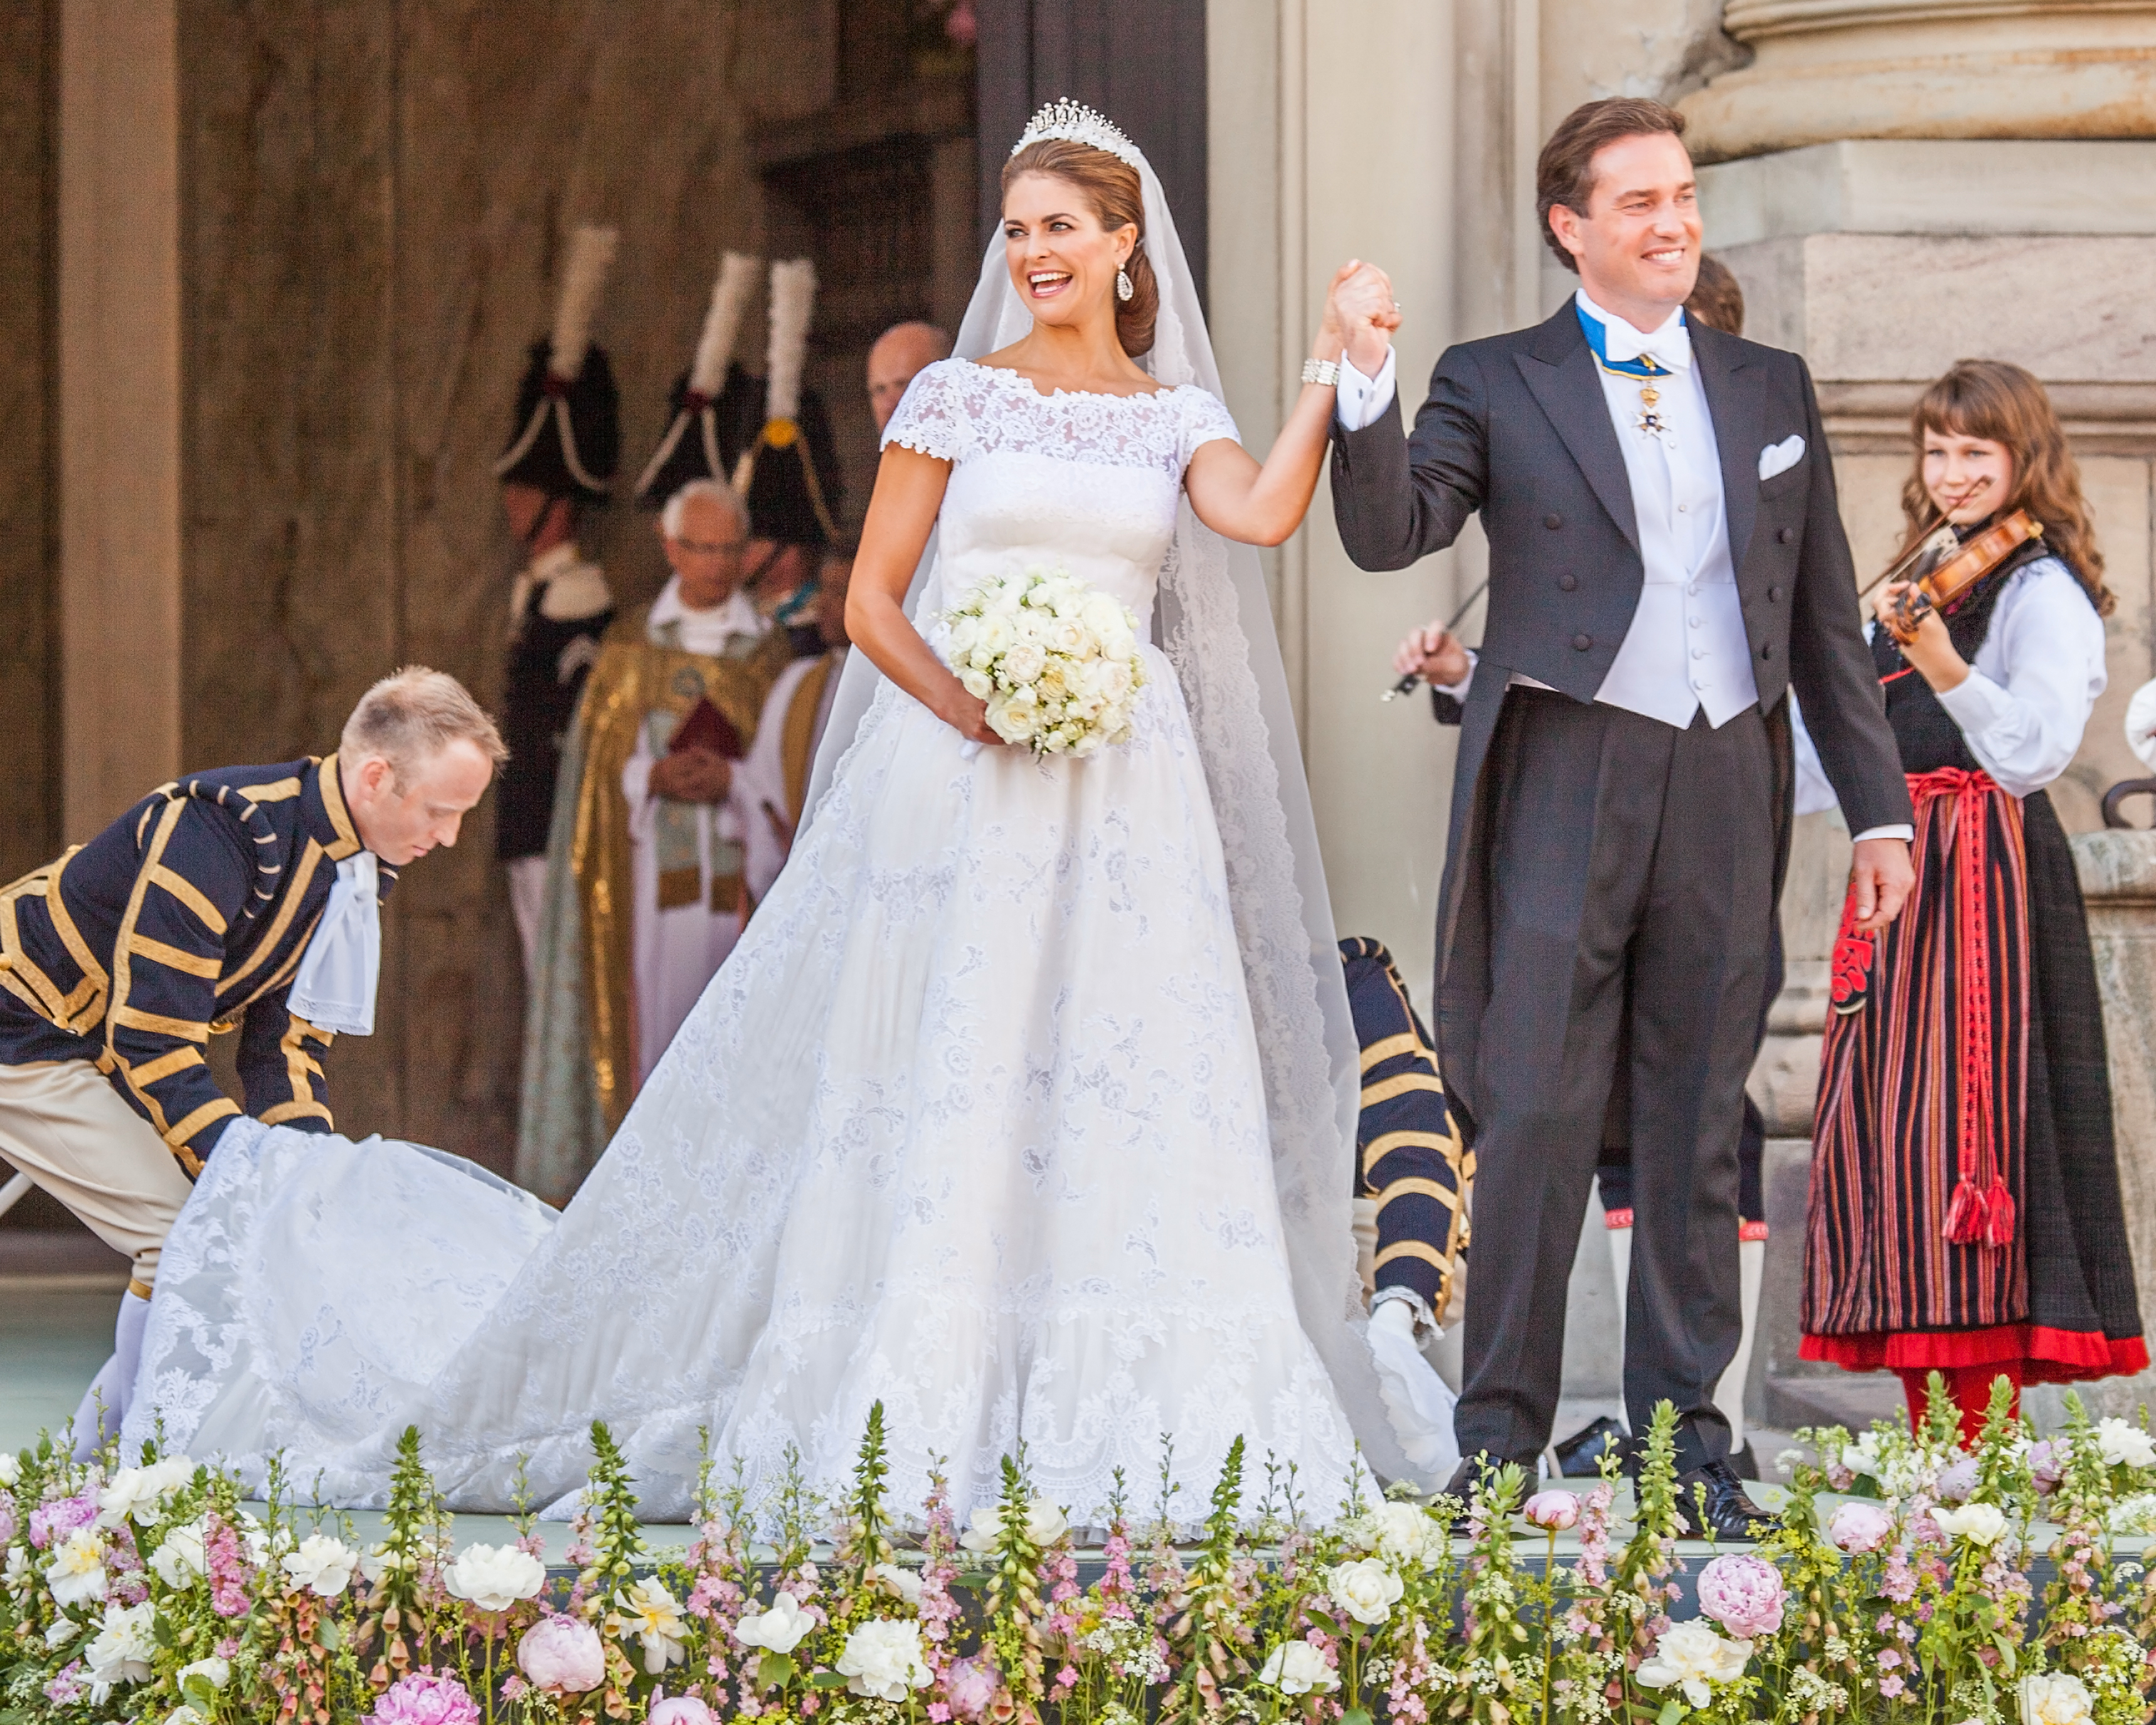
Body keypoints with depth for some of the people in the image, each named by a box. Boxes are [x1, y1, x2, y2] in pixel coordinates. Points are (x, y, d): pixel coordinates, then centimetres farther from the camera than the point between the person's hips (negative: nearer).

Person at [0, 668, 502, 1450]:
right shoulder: (222, 835, -31)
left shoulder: (361, 865, -3)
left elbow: (285, 1039, 2)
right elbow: (149, 1048, -31)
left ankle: (98, 1451, 10)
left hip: (105, 1052, 9)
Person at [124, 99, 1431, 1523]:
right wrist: (970, 707, -14)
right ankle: (908, 1425, 1)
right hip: (961, 790, -2)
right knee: (942, 1087, -4)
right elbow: (873, 601, 1)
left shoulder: (1175, 417, 10)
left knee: (1136, 1089, -3)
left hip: (1129, 806, 2)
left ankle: (1116, 1420, 0)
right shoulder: (958, 399, 4)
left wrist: (1335, 375, -18)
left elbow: (1266, 514, -12)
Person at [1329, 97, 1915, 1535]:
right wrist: (1368, 377, -23)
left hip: (1725, 784, 3)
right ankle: (1502, 1440, -1)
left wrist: (1879, 807, 13)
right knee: (1537, 1118, -7)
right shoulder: (1500, 386, 5)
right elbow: (1389, 531, -9)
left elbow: (1825, 618, 16)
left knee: (1700, 1127, 7)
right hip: (1569, 778, -3)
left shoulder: (1771, 389, 14)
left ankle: (1689, 1434, 13)